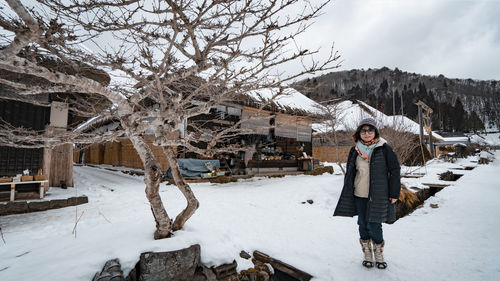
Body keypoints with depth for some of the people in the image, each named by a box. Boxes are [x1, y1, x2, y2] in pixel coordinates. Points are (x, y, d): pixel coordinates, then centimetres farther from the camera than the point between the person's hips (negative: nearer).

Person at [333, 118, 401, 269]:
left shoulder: (384, 149, -4)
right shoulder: (355, 151, 5)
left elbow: (395, 171, -1)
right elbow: (349, 173, 13)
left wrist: (394, 194, -3)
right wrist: (348, 193, 13)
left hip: (378, 195, -3)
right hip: (359, 195, 3)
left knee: (374, 226, 0)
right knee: (363, 225, 10)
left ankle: (379, 255, 26)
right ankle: (367, 255, 29)